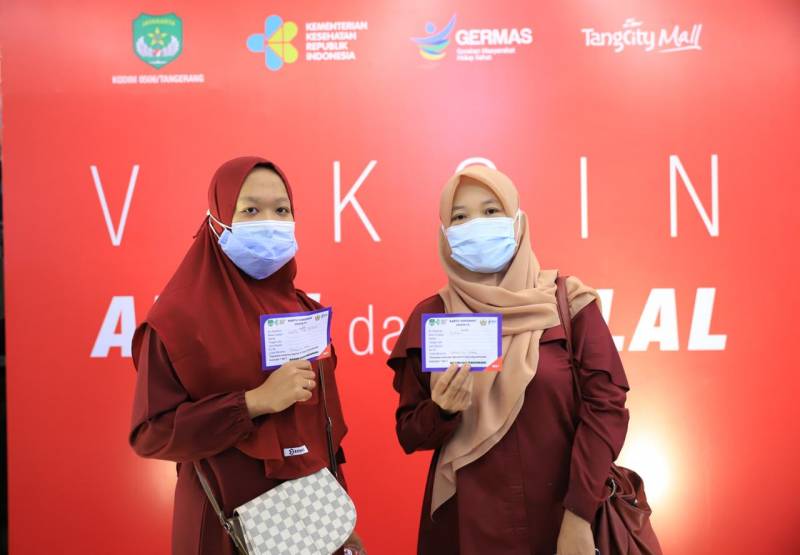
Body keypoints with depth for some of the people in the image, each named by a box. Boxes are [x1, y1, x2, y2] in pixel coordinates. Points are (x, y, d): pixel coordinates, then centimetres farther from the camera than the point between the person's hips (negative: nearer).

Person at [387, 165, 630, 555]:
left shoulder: (568, 301, -6)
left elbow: (605, 403, -8)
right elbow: (409, 434, 1)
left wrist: (579, 515, -14)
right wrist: (443, 411, -19)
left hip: (560, 516, -1)